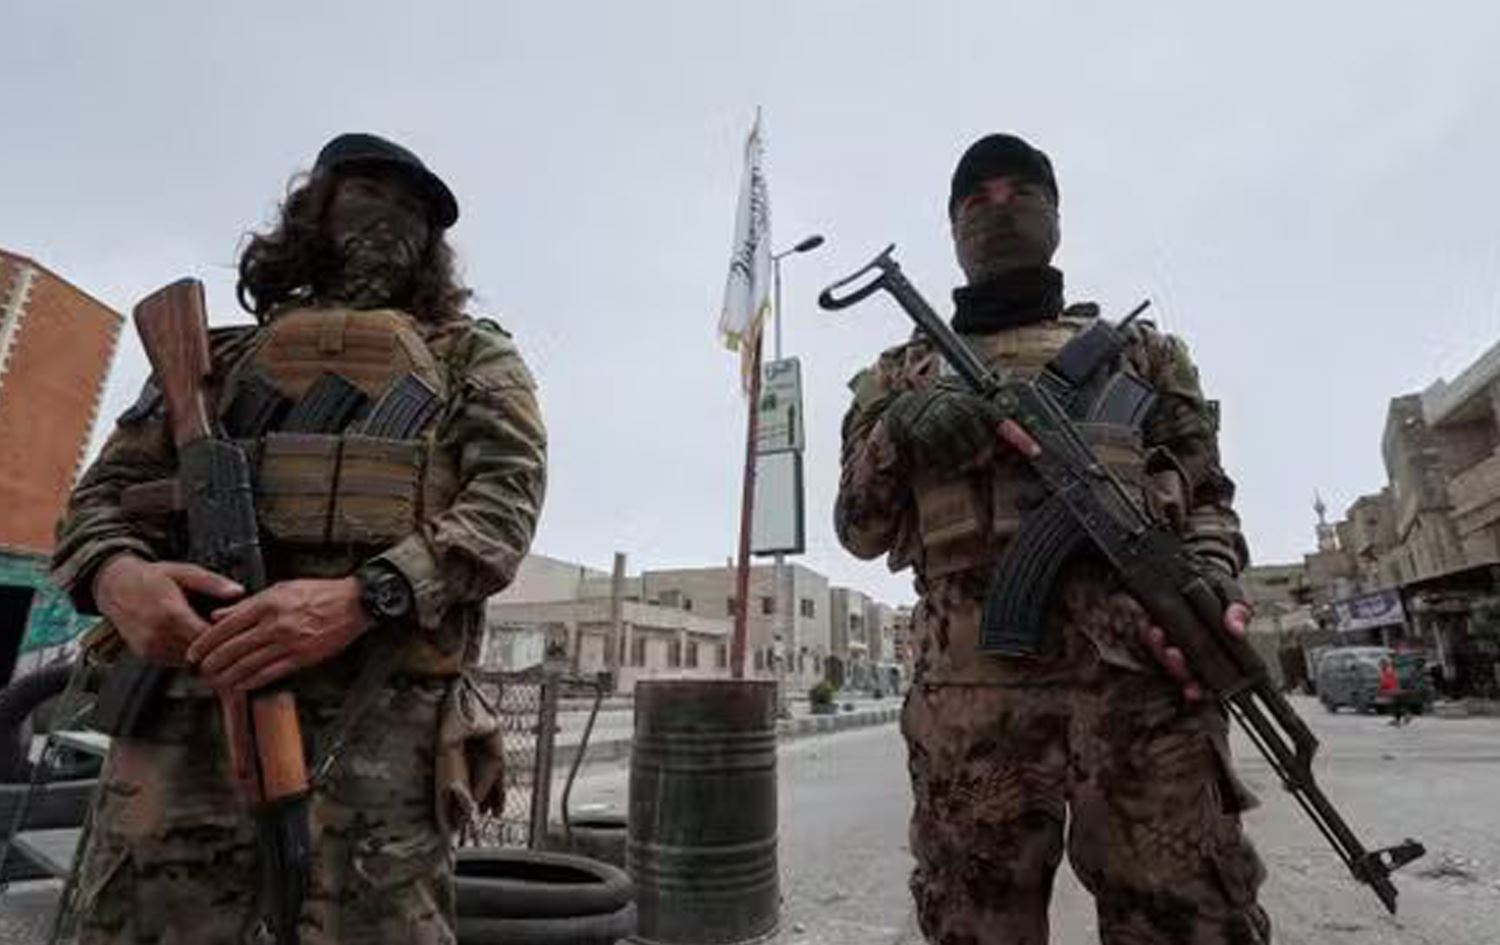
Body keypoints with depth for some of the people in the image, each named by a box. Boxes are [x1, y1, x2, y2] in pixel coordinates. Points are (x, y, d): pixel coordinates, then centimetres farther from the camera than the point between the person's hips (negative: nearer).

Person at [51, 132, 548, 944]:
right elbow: (106, 490, 19)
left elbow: (507, 499, -1)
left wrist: (360, 598, -17)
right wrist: (116, 574, -6)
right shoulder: (223, 353, 25)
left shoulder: (473, 355, 15)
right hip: (183, 705, 3)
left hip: (381, 712, -2)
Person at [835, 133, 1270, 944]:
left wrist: (1212, 583, -5)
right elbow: (859, 531, 13)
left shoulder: (1138, 349, 22)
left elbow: (1206, 496, 18)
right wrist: (896, 436, -7)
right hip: (972, 689, 0)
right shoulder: (903, 375, 20)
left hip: (1141, 670, 1)